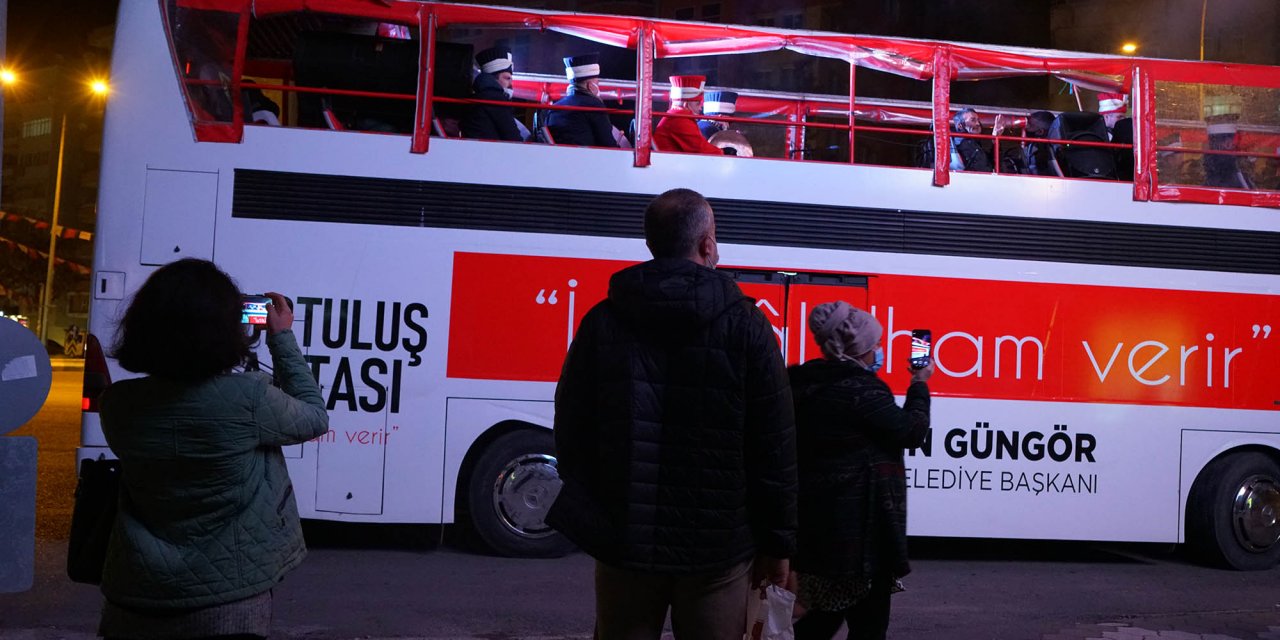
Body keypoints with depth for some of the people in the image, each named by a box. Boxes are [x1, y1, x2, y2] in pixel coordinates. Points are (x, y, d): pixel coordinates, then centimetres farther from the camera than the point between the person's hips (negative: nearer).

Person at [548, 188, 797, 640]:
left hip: (623, 539, 2)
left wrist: (591, 519, 16)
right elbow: (775, 447, -6)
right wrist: (777, 542, 4)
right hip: (718, 546, -2)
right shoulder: (745, 326, -7)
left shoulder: (602, 322, 0)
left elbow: (570, 432, 3)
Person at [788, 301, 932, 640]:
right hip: (859, 526, -8)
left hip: (814, 523, 8)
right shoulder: (860, 390, -18)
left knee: (827, 611, 22)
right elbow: (912, 432, -9)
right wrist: (919, 385, 6)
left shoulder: (805, 384, 7)